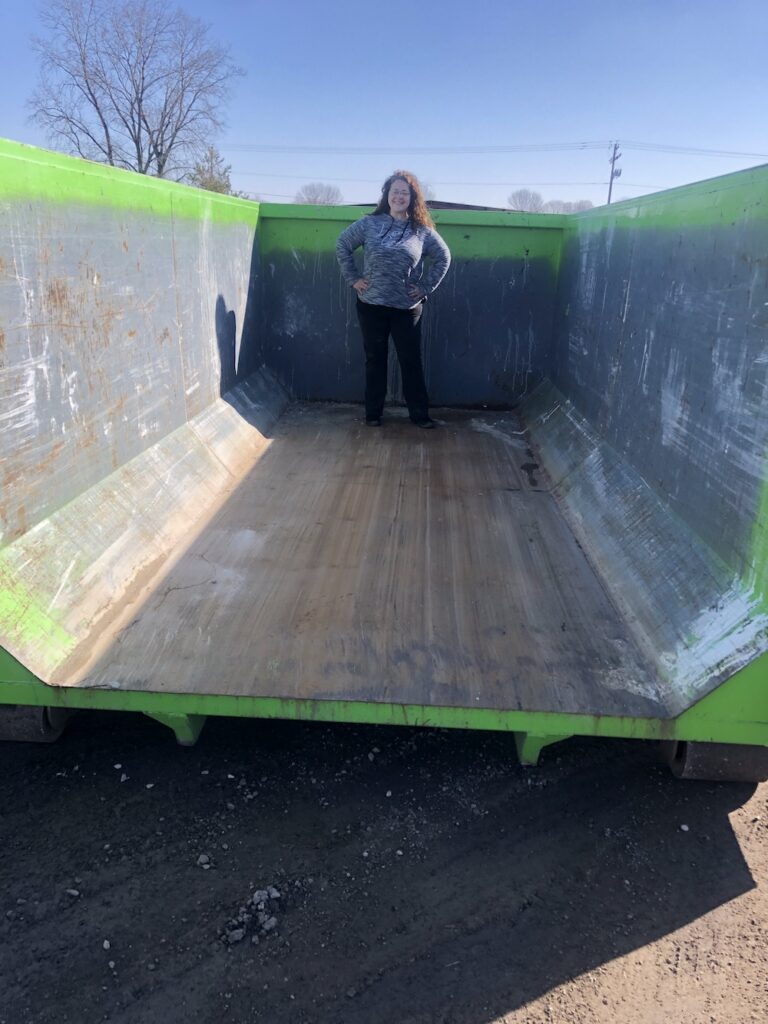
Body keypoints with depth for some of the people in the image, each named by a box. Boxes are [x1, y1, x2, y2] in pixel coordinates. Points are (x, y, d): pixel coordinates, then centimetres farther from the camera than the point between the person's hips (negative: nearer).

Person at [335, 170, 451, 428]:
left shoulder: (422, 231, 0)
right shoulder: (370, 223, 0)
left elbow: (443, 258, 10)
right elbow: (342, 245, 8)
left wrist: (426, 287, 2)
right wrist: (353, 278, 1)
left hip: (407, 309, 0)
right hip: (371, 306, 0)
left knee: (411, 362, 5)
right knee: (374, 360, 9)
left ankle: (419, 414, 15)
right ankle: (373, 413, 19)